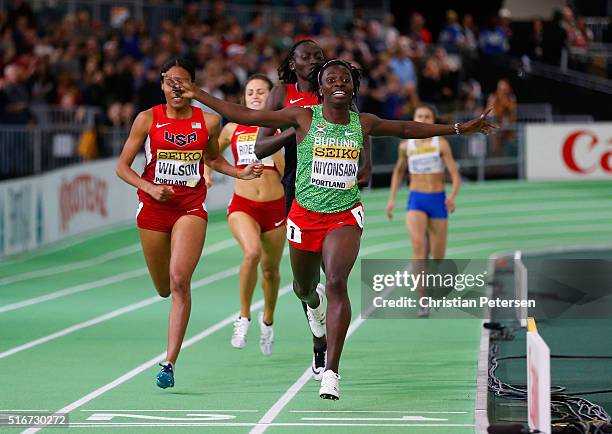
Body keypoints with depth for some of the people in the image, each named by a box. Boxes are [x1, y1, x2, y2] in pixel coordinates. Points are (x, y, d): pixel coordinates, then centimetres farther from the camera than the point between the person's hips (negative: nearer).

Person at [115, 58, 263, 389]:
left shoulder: (209, 122, 1)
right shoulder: (148, 119, -2)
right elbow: (122, 166, 0)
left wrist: (242, 174, 6)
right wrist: (149, 187, -15)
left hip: (191, 208, -1)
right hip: (153, 208, 1)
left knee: (179, 281, -19)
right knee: (164, 288, 11)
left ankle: (170, 363, -18)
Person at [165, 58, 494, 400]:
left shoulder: (363, 124, 3)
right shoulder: (303, 118, -5)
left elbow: (406, 129, 19)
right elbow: (246, 116, -5)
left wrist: (457, 129, 22)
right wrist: (197, 94, -9)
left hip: (345, 216, -1)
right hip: (306, 214, 1)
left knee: (337, 283, -23)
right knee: (304, 288, 17)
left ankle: (332, 373, -24)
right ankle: (315, 309, 59)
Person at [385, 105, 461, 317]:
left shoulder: (441, 144, -4)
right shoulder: (405, 146, 5)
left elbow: (456, 176, -7)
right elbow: (399, 171, 24)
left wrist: (453, 196, -26)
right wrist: (392, 198, 18)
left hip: (438, 200, -1)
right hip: (416, 200, 1)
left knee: (438, 256, 4)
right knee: (418, 244, -24)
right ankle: (423, 300, -27)